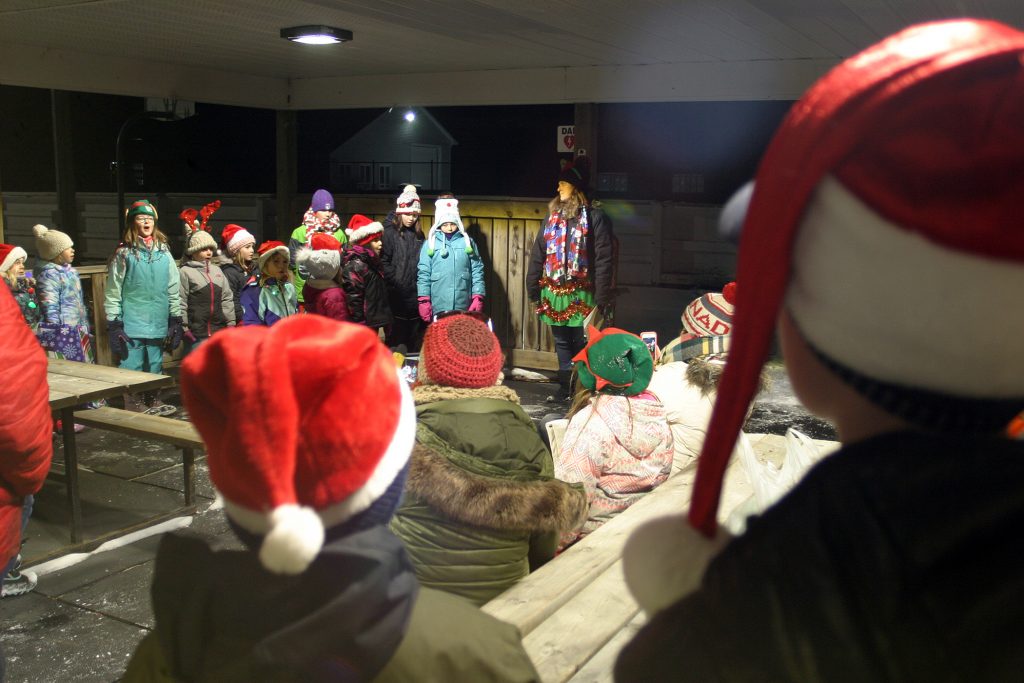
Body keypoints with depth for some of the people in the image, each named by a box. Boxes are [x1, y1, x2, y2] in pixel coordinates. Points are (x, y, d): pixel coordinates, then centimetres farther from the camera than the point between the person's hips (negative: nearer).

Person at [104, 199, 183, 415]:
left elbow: (174, 289, 11)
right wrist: (113, 324, -7)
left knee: (155, 363, 13)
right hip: (131, 323, -4)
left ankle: (153, 401, 27)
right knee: (132, 365, -2)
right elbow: (112, 292, -3)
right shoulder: (124, 254, -3)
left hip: (158, 323, 4)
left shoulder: (163, 253, 8)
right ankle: (134, 406, 8)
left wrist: (176, 320, 7)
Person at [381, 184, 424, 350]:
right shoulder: (390, 233, -4)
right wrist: (395, 283, -13)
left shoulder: (419, 235, 13)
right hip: (397, 295, -5)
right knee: (397, 336, -1)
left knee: (416, 338, 10)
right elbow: (384, 262, -9)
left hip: (416, 295, 5)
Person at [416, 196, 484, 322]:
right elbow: (423, 273, 2)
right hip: (438, 308, -1)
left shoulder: (467, 242, 6)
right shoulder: (430, 244, 3)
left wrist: (478, 298, -1)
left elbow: (477, 271, 6)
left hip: (463, 308, 1)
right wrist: (424, 301, -4)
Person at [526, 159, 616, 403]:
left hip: (581, 296, -6)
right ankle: (565, 388, 24)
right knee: (562, 344, 14)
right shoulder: (553, 216, 12)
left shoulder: (595, 217, -6)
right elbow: (538, 255, 13)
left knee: (582, 345, 1)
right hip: (554, 295, 6)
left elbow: (604, 260, -11)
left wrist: (602, 298, -15)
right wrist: (533, 291, 9)